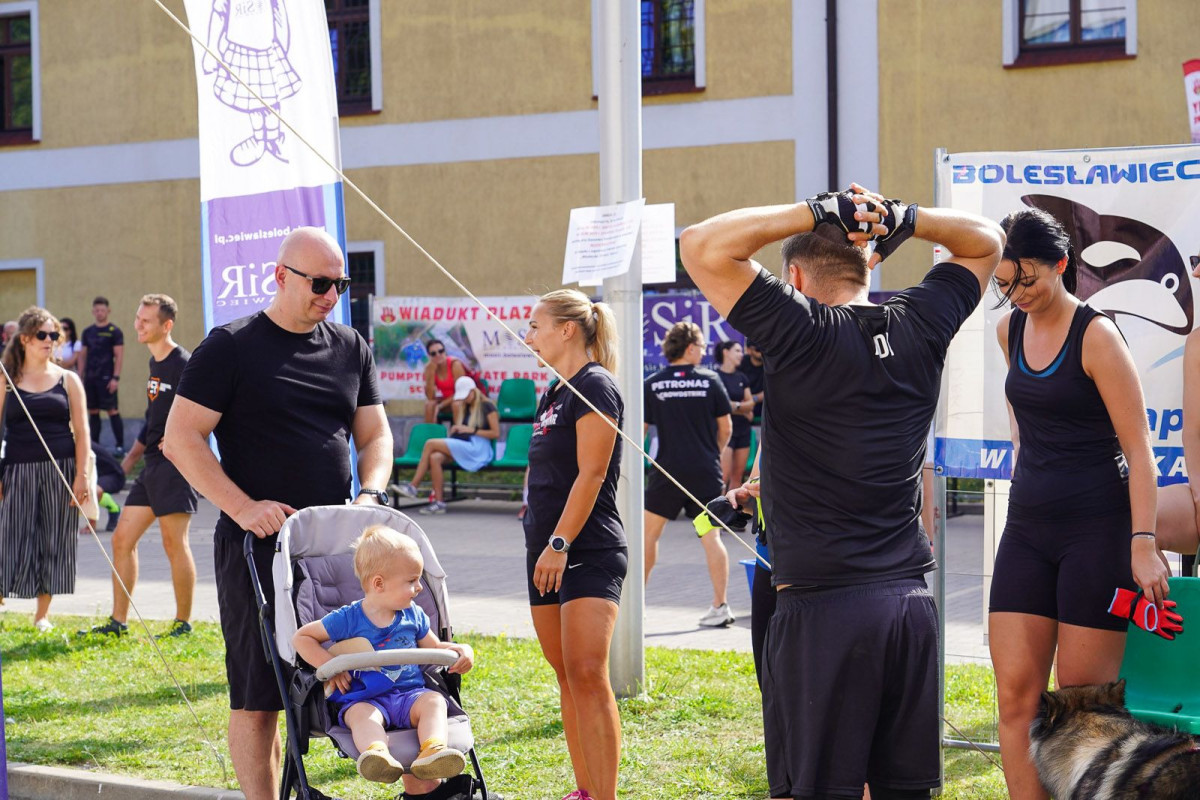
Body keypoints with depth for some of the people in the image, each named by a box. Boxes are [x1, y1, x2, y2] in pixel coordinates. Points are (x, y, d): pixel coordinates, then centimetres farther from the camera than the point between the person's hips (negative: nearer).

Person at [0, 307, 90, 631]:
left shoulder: (68, 380, 6)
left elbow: (81, 431, 4)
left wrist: (81, 476, -3)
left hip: (60, 470, 1)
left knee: (54, 541, 4)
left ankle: (42, 615, 15)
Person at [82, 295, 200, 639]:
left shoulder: (183, 364, -12)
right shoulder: (155, 363, 16)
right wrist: (130, 459, 21)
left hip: (175, 464, -10)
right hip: (153, 465, 10)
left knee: (174, 543, -5)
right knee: (123, 538, 8)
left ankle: (183, 623, 5)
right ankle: (118, 622, 14)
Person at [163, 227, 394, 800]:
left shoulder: (350, 349, 14)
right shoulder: (231, 347, -2)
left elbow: (375, 434, 19)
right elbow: (181, 439, -6)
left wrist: (371, 494, -2)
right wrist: (243, 507, -16)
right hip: (257, 543, -4)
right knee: (258, 694, 0)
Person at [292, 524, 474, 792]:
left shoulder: (414, 616, 13)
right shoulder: (348, 619, 0)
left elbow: (434, 647, 25)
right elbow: (302, 637, 5)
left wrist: (461, 650, 4)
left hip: (409, 693, 4)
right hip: (365, 697, -4)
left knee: (433, 700, -29)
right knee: (362, 713, -38)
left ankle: (433, 750, -56)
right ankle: (377, 753, -70)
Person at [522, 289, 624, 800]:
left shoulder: (595, 386, -9)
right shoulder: (553, 395, 18)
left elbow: (591, 475, -17)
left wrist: (560, 544, -20)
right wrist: (544, 546, 17)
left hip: (589, 552, -9)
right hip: (547, 551, 9)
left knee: (587, 675, -16)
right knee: (566, 677, 9)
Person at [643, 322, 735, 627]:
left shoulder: (652, 385, -1)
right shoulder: (710, 381, 0)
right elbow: (725, 427, 6)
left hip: (668, 470, 0)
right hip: (705, 471, 1)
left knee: (649, 531, 11)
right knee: (711, 536, 2)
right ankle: (720, 606, 0)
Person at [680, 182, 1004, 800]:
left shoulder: (801, 333, -9)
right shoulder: (919, 327, 6)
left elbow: (702, 245, -12)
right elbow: (985, 241, 23)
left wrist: (813, 212, -6)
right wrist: (901, 220, 6)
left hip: (822, 606, -6)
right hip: (910, 599, 6)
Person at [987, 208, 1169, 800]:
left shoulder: (1096, 336, -12)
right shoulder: (1010, 330, 8)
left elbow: (1138, 448, -13)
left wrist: (1143, 544, -19)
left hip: (1097, 528, -6)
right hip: (1028, 527, 6)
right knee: (1015, 694, -1)